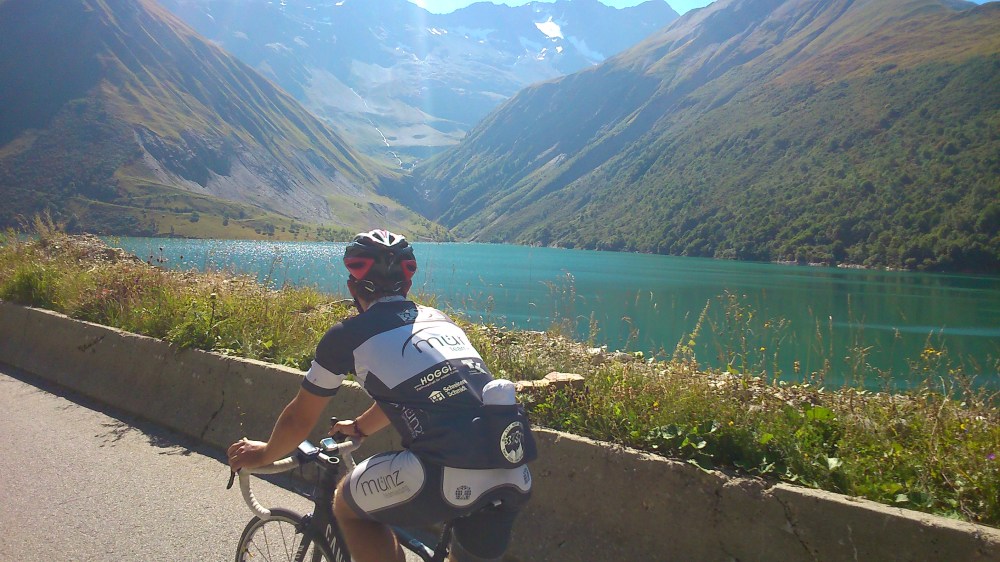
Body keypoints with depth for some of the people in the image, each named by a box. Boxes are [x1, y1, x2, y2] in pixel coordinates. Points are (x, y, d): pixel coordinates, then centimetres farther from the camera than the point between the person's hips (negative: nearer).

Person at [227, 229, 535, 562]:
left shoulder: (348, 335, 9)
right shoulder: (438, 319, 24)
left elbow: (299, 420, 20)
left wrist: (264, 454, 41)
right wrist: (359, 428, 58)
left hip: (449, 476, -6)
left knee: (347, 505, 22)